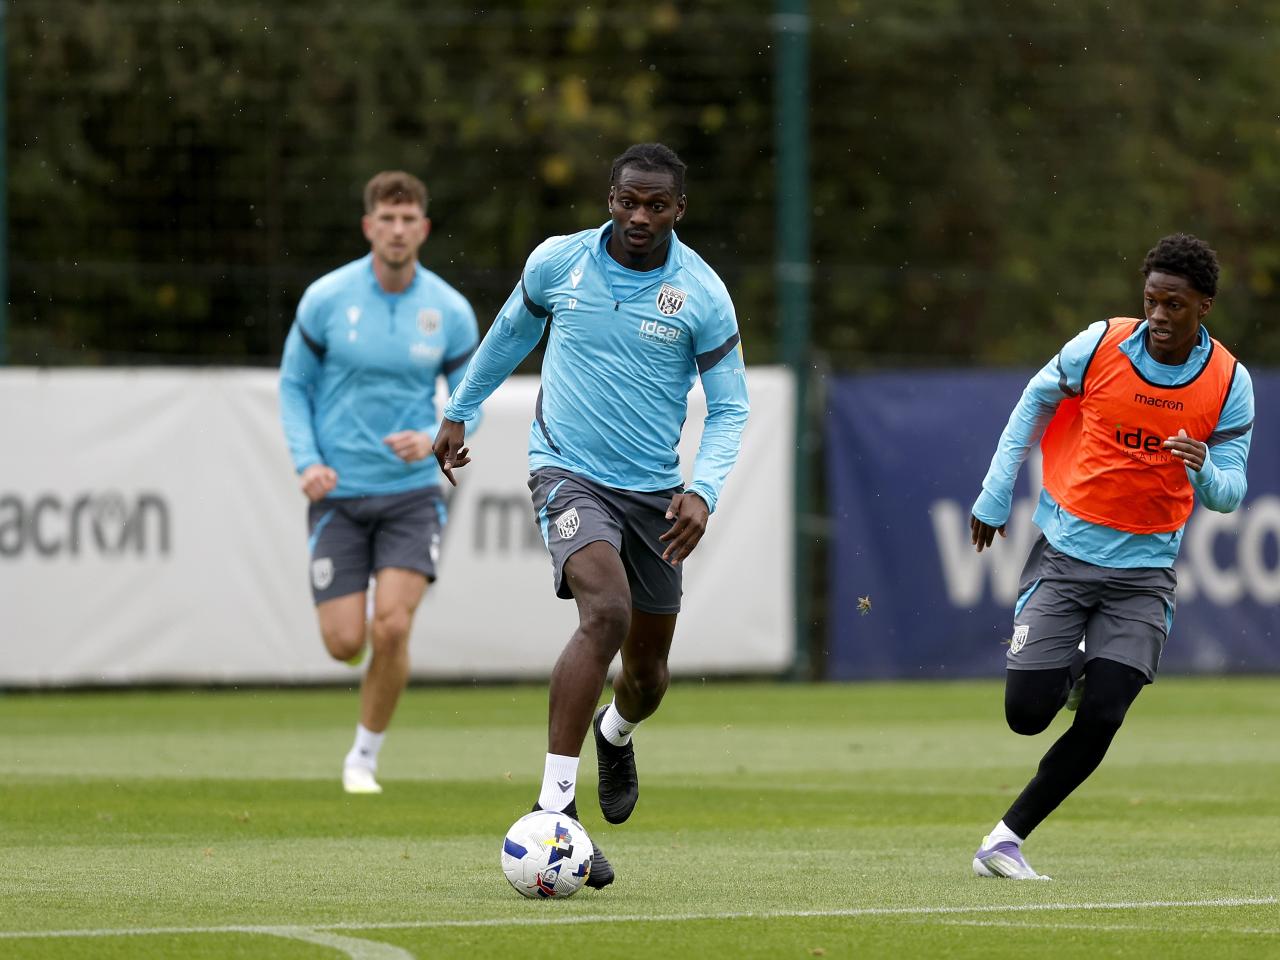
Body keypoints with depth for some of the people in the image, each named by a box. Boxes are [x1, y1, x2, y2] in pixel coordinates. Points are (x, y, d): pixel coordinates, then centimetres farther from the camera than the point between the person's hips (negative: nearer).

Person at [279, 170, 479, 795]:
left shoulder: (450, 311, -3)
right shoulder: (326, 299, -6)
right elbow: (294, 384, 4)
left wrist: (433, 440, -14)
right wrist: (307, 461, -10)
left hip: (411, 492, 0)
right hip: (339, 493, 0)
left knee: (392, 631, -16)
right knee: (345, 642, -5)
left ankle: (364, 756, 5)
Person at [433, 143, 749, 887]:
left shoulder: (702, 294, -7)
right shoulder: (556, 262, -5)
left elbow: (729, 408, -2)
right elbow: (512, 331, 16)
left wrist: (704, 492, -18)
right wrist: (461, 412, 25)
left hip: (655, 490, 3)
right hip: (569, 473, -3)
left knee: (648, 665, 11)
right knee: (606, 611, -28)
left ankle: (617, 734, 51)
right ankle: (554, 808, -29)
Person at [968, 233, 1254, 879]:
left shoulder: (1229, 383, -6)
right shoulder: (1101, 345, -8)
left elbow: (1229, 493, -2)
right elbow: (1036, 401, 10)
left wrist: (1204, 470, -27)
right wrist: (994, 496, 10)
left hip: (1143, 574, 0)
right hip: (1065, 553, 0)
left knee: (1099, 722, -13)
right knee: (1026, 712, -8)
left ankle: (1008, 837, 2)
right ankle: (1068, 672, 28)